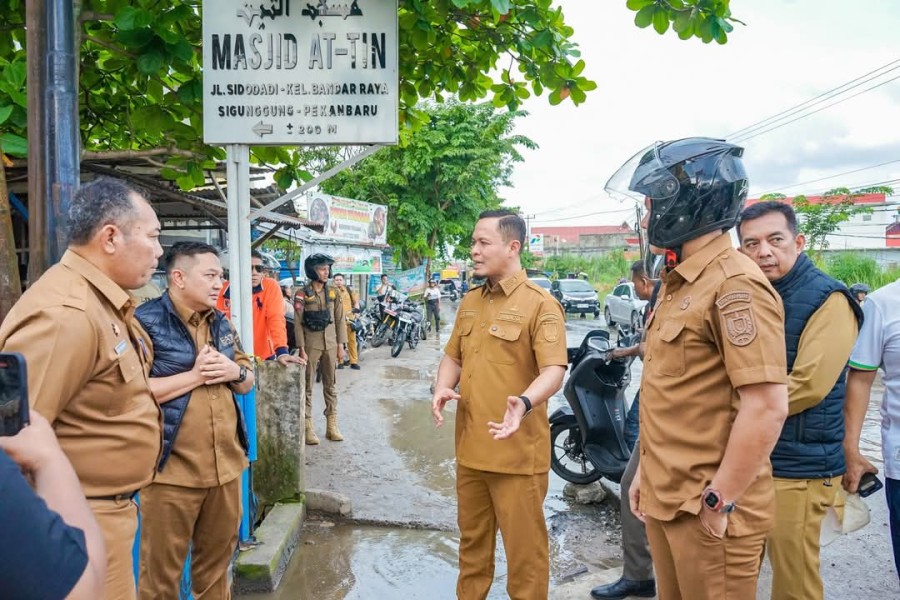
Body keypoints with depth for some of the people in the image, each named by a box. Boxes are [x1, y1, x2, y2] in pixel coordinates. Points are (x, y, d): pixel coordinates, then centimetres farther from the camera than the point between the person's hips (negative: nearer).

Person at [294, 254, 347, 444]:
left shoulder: (333, 293, 7)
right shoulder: (302, 294, -4)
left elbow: (340, 320, 8)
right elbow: (298, 323, -6)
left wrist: (341, 345, 3)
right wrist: (302, 349, -11)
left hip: (330, 345, 4)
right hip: (311, 346, -3)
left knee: (330, 386, 9)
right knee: (307, 387, 1)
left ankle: (332, 425, 15)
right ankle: (308, 427, 5)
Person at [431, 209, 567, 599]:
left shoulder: (539, 303, -11)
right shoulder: (470, 302, 12)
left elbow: (553, 370, -18)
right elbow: (453, 356, 17)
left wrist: (525, 402, -37)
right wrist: (442, 389, -3)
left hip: (516, 451, -7)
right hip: (470, 445, 7)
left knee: (524, 546, 7)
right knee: (472, 537, 22)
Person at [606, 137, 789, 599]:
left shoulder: (734, 283, -18)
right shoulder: (677, 282, 11)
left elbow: (767, 407, -24)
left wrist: (719, 501, -19)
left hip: (705, 508, -8)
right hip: (665, 498, 9)